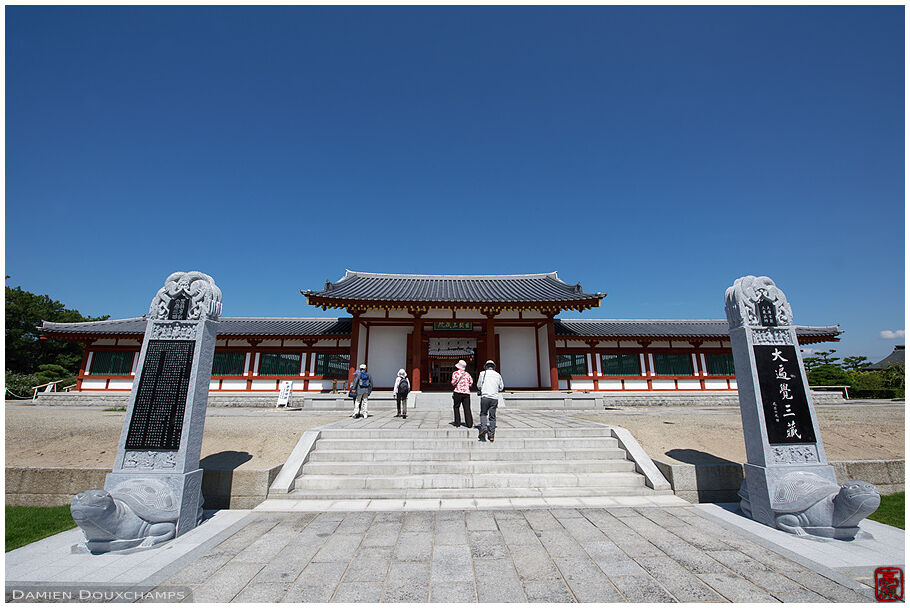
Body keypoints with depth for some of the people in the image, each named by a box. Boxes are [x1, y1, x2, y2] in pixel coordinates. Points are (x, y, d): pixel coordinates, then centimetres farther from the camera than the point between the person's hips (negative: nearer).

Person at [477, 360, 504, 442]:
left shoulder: (483, 373, 4)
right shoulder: (498, 375, 12)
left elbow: (479, 385, 8)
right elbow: (501, 388, 18)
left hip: (485, 396, -2)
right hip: (495, 398, 2)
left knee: (483, 413, 11)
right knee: (492, 416, 6)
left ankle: (483, 427, -11)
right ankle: (491, 434, 4)